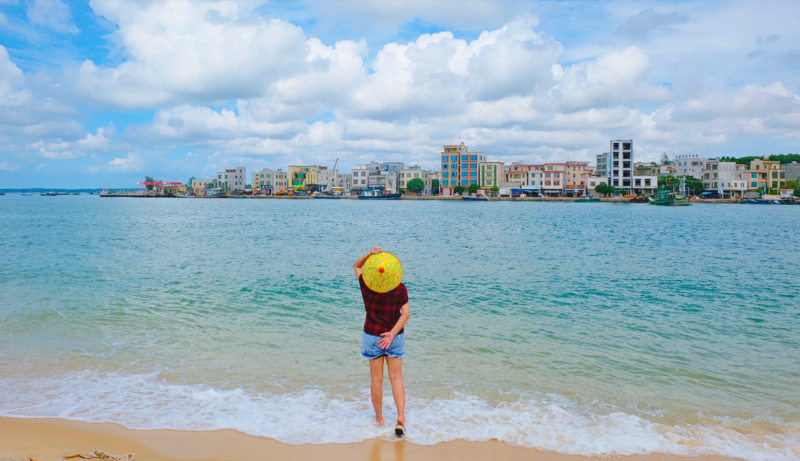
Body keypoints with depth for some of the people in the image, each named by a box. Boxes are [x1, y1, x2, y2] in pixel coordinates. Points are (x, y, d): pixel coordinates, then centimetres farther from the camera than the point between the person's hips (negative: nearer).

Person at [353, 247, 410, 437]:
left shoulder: (366, 286, -11)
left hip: (372, 336, 0)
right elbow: (406, 313, -16)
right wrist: (392, 333, -18)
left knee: (376, 379, 11)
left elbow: (356, 266, 5)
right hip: (395, 337, 0)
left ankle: (379, 418, 22)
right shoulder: (400, 289, -12)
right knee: (396, 377, 9)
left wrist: (369, 255, -13)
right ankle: (401, 417, -2)